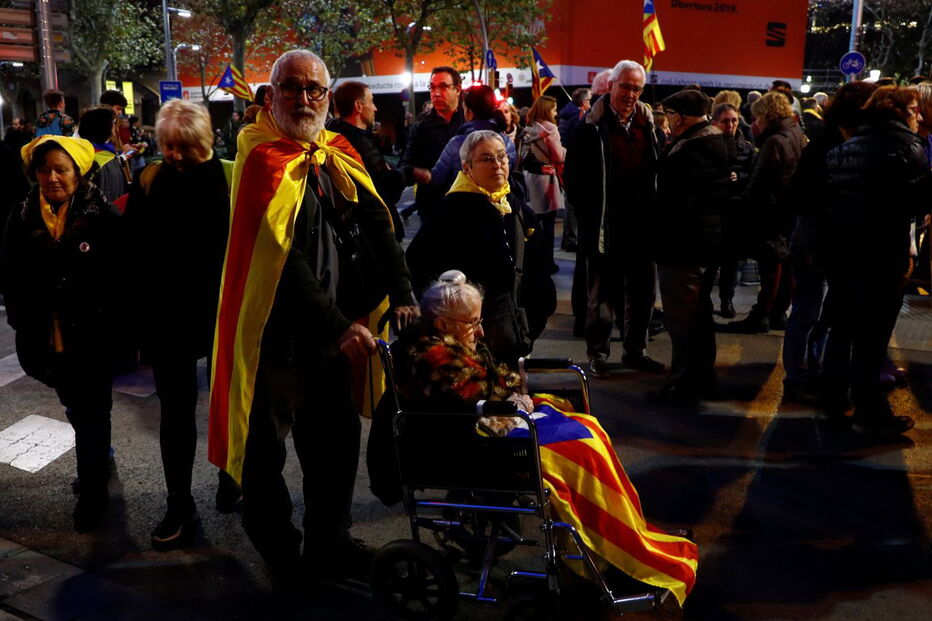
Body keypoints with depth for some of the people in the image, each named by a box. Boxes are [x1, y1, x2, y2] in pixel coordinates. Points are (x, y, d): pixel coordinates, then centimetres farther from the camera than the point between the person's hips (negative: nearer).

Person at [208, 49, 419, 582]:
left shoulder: (339, 158, 8)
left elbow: (378, 226, 3)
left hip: (333, 333, 6)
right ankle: (280, 551, 32)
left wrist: (402, 295, -11)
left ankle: (329, 539, 37)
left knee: (337, 440, 16)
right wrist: (337, 324, -24)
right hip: (275, 334, -6)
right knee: (266, 448, 9)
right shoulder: (261, 161, -13)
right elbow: (280, 258, -21)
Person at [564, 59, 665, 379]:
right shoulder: (591, 126, -6)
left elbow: (657, 171, 13)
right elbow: (574, 177, -5)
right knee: (603, 296, 6)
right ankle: (597, 353, 19)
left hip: (642, 225, 5)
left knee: (642, 293, 12)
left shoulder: (648, 124, 9)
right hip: (605, 228, -5)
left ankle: (636, 350, 27)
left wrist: (654, 212, 3)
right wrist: (588, 214, -8)